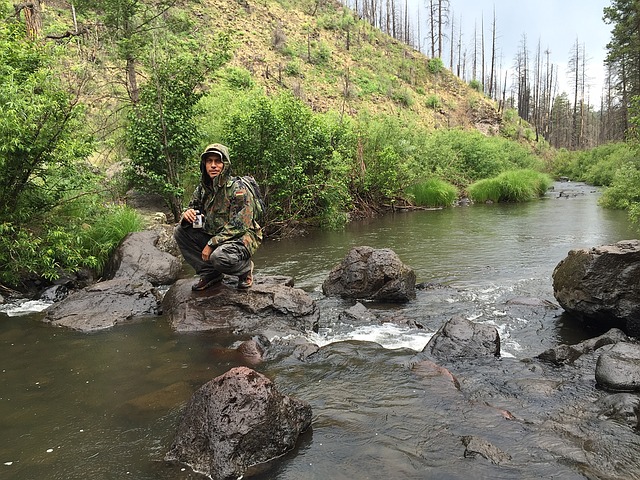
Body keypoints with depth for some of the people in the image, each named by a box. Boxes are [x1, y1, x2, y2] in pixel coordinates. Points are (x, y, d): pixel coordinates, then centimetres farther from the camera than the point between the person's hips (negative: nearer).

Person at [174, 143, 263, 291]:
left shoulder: (238, 188, -18)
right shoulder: (202, 188, 3)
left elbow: (238, 226, -23)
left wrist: (211, 244, -24)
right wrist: (187, 214, -15)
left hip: (241, 238, -7)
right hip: (213, 236, 7)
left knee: (219, 257, -37)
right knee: (180, 231, -6)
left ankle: (245, 267, 1)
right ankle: (210, 273, 1)